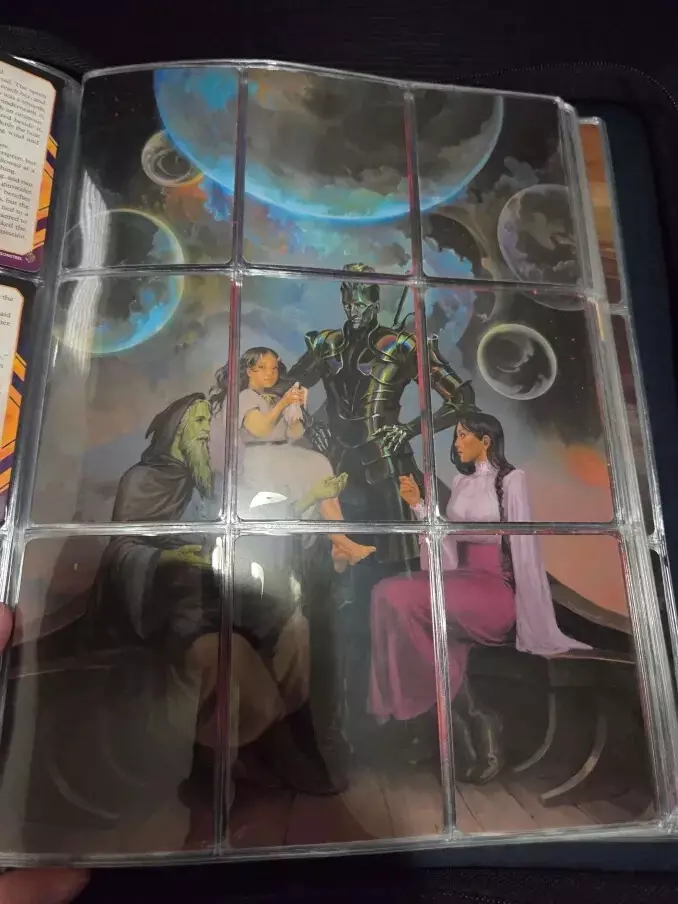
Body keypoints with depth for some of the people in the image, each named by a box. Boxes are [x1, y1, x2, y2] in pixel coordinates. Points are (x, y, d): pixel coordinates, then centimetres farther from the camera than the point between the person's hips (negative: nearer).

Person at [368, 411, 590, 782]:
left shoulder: (511, 478, 2)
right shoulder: (460, 483, 20)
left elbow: (523, 542, -5)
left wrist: (527, 607, -10)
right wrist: (418, 505, 7)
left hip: (498, 587, -6)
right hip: (462, 580, 6)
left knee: (408, 600, -30)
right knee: (391, 592, -25)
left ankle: (470, 718, -17)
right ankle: (470, 720, -22)